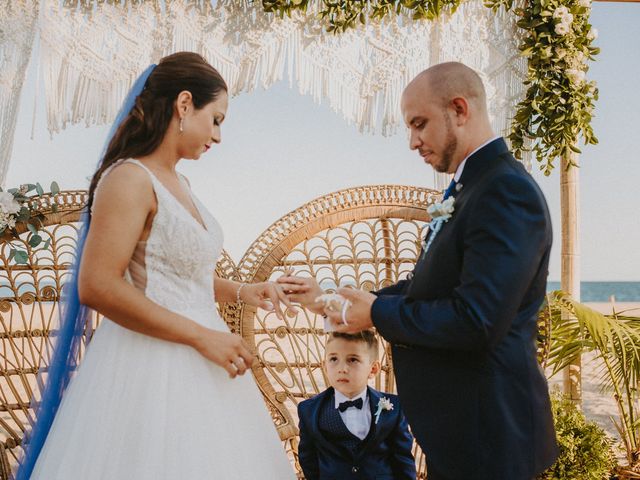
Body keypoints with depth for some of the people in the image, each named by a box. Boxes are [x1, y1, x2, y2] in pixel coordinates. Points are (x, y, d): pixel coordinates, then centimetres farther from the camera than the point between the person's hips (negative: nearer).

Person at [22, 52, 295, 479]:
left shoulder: (178, 183, 11)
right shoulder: (130, 178, -14)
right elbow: (97, 286, -23)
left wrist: (239, 292, 7)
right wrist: (202, 337, -21)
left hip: (196, 362, 9)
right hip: (152, 364, -9)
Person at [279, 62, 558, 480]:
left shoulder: (508, 189, -21)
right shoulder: (470, 189, 10)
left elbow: (476, 321, -28)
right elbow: (423, 290, 12)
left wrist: (378, 313, -16)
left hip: (484, 430, -9)